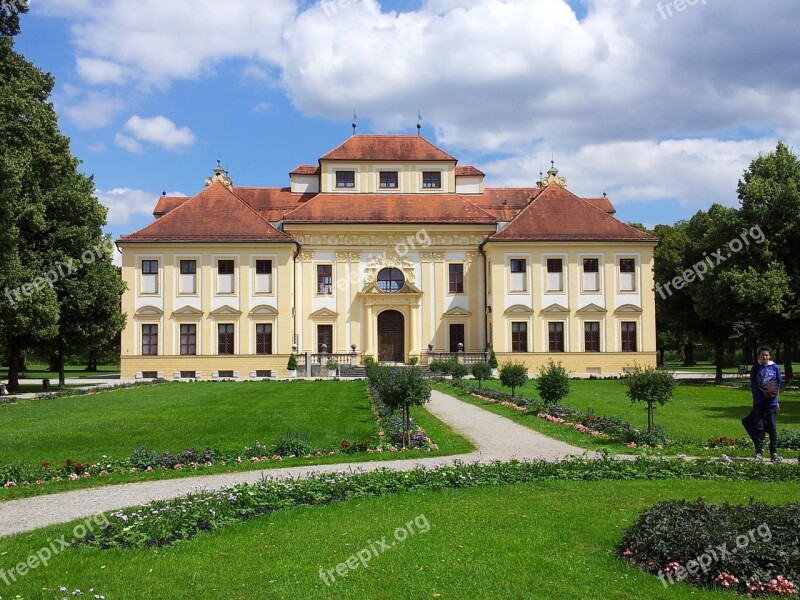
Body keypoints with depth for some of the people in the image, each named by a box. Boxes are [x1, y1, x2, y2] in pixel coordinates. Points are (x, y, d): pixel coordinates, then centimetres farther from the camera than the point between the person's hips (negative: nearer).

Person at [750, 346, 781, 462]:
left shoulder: (775, 367, 4)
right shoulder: (755, 368, 4)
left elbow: (778, 384, 10)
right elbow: (752, 385, 7)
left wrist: (777, 401, 3)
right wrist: (756, 398, -4)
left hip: (771, 402, 0)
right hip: (758, 403, 0)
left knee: (772, 427, 3)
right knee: (759, 427, 0)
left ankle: (774, 452, 12)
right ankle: (759, 453, 5)